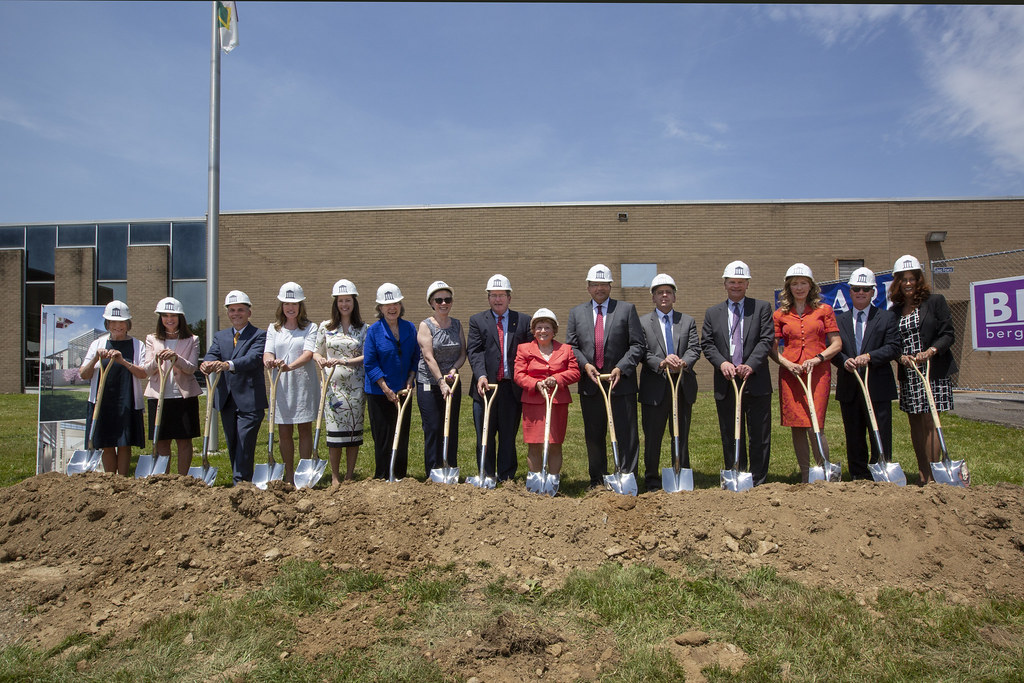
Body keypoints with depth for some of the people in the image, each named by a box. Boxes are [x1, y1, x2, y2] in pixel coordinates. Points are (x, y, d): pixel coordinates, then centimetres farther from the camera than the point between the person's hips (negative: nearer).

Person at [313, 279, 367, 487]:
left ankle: (349, 476, 14)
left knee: (354, 430, 3)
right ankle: (335, 477, 10)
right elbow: (316, 352, 10)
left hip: (355, 385, 0)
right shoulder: (325, 327, 7)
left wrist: (346, 362, -17)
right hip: (333, 385, 0)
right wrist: (320, 359, -12)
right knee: (334, 430, -2)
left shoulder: (363, 328, 5)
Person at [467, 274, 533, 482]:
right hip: (485, 386, 0)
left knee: (508, 437, 8)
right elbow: (474, 351, -4)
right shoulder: (477, 320, 7)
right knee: (485, 438, 6)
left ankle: (506, 479, 17)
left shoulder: (524, 321, 8)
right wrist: (481, 375, -20)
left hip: (512, 388, 0)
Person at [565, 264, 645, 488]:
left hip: (621, 382, -2)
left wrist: (621, 368, -14)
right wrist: (585, 365, -9)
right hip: (589, 384, 3)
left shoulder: (627, 309, 4)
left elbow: (637, 345, -1)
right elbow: (571, 346, 8)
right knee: (593, 436, 10)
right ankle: (597, 480, 22)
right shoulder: (576, 312, 11)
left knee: (626, 434, 0)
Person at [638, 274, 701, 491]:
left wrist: (683, 363, -22)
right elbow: (642, 352, -6)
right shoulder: (642, 322, 4)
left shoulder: (688, 321, 12)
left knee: (682, 436, 10)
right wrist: (661, 363, -23)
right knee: (652, 437, 4)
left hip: (683, 386, 2)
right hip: (655, 388, -2)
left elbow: (695, 348, -1)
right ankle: (652, 481, 15)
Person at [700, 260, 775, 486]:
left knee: (759, 437, 3)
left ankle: (758, 483, 13)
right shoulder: (712, 313, 12)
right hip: (726, 383, 2)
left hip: (755, 381, -2)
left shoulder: (762, 308, 7)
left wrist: (751, 365, -17)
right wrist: (722, 362, -13)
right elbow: (707, 344, 5)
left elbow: (766, 340, -3)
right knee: (730, 437, 8)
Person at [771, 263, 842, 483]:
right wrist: (786, 363, -9)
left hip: (818, 372, -2)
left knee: (815, 426, -9)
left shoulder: (824, 310, 7)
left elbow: (836, 343, 5)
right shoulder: (780, 315, 10)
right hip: (790, 374, 2)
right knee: (797, 427, 4)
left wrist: (817, 358, -10)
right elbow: (772, 348, 9)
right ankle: (805, 476, 14)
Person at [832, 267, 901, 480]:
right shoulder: (840, 320, 12)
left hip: (877, 388, -3)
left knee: (880, 438, 0)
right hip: (849, 388, 3)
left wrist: (869, 356, -19)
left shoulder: (887, 317, 5)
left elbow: (893, 348, -5)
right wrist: (844, 361, -15)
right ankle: (858, 478, 19)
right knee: (854, 438, 10)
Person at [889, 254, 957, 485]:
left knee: (929, 421, -8)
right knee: (915, 424, 6)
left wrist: (931, 351, -20)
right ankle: (923, 474, 13)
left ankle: (933, 476, -4)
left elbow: (948, 334, -3)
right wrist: (901, 357, -9)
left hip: (933, 371, -4)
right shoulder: (895, 310, 11)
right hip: (907, 374, 4)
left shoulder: (935, 301, 1)